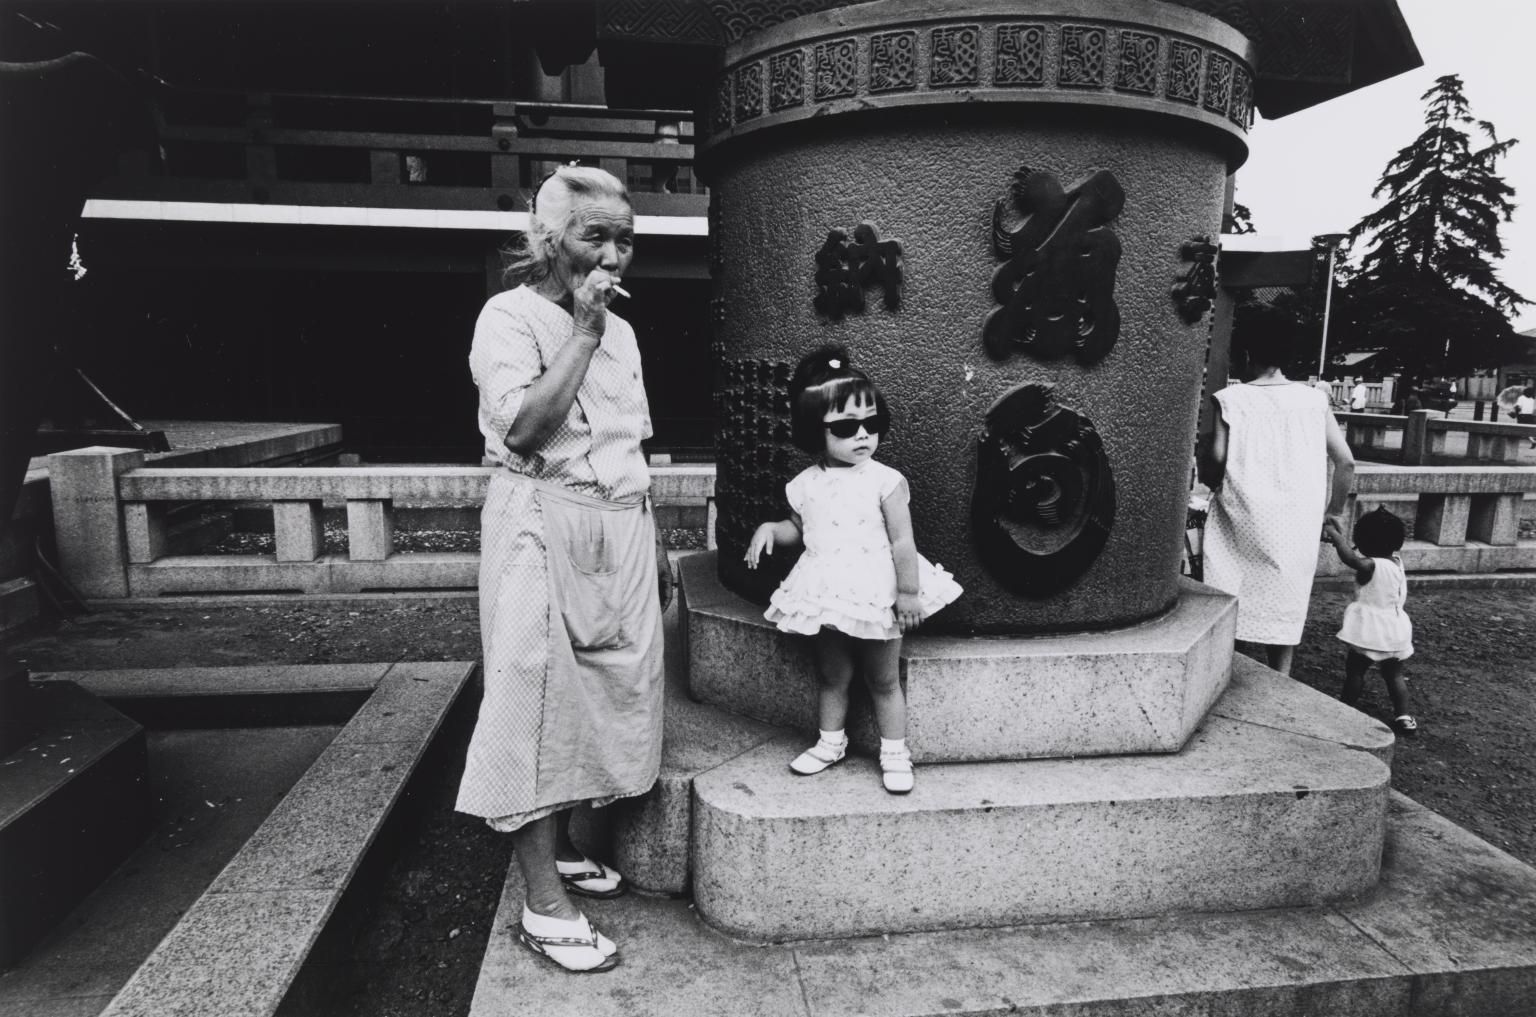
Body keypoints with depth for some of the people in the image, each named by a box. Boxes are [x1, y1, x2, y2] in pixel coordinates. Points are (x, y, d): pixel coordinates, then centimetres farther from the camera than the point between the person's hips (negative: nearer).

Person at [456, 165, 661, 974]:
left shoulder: (621, 330, 14)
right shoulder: (510, 316, -6)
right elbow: (524, 428, -21)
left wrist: (644, 537, 14)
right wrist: (583, 332, -17)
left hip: (621, 528, 8)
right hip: (544, 526, -7)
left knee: (600, 690, 13)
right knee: (538, 699, -3)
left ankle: (560, 847, 32)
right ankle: (545, 906, 7)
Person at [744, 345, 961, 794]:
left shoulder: (885, 481, -14)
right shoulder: (805, 485, -1)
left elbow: (902, 542, -13)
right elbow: (797, 529, 15)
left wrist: (908, 592, -15)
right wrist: (769, 529, -3)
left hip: (878, 594, -3)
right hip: (829, 596, 4)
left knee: (884, 680, 10)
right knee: (830, 676, 17)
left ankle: (894, 753, 25)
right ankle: (830, 742, 36)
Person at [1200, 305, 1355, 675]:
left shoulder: (1230, 399, -5)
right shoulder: (1314, 400, 3)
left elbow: (1215, 459, -15)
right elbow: (1345, 462, 2)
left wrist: (1215, 484, 7)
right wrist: (1333, 510, 16)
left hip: (1239, 520, -2)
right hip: (1296, 524, 3)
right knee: (1283, 607, 14)